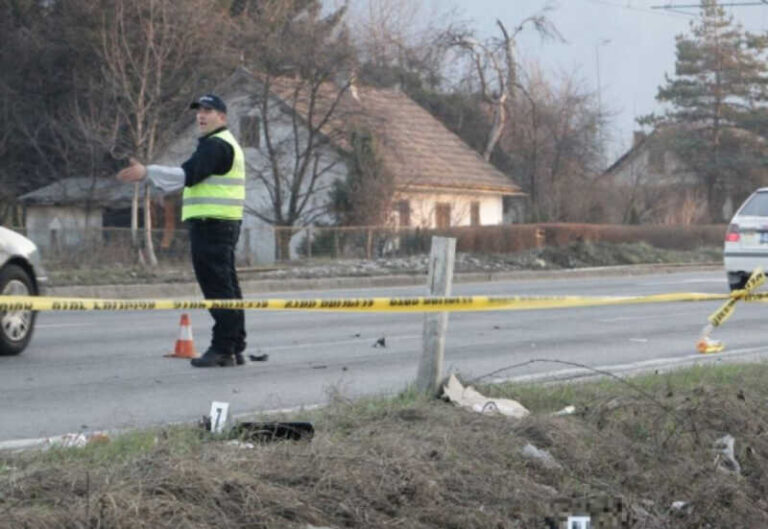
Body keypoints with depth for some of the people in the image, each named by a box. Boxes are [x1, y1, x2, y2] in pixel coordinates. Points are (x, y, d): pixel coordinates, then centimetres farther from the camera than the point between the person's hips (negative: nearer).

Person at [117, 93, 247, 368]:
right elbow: (193, 177, 27)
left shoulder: (215, 145, -12)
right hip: (224, 224, 11)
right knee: (227, 287, 12)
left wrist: (147, 172, -25)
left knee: (218, 287, -11)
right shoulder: (226, 144, 24)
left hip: (211, 224, -11)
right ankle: (234, 349, 16)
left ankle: (222, 348, -12)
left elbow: (188, 175, -23)